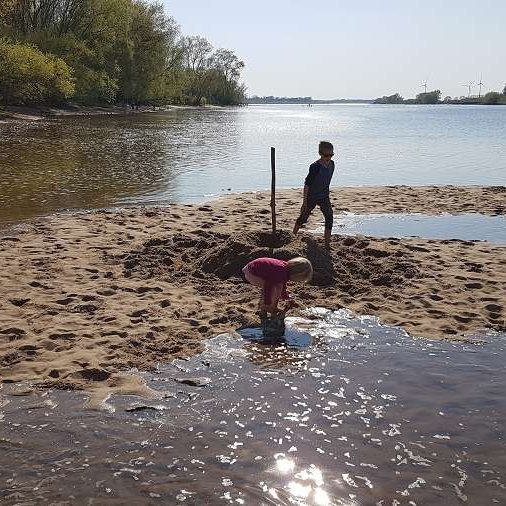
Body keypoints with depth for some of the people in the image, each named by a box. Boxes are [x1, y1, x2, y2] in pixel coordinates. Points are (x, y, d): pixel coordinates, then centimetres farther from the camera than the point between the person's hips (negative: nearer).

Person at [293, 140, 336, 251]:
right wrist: (304, 202, -19)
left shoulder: (332, 164, -3)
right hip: (312, 197, -5)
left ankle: (327, 244, -4)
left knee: (329, 217, -9)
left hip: (324, 197, 5)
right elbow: (307, 184, -20)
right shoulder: (315, 167, -23)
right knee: (304, 217, 10)